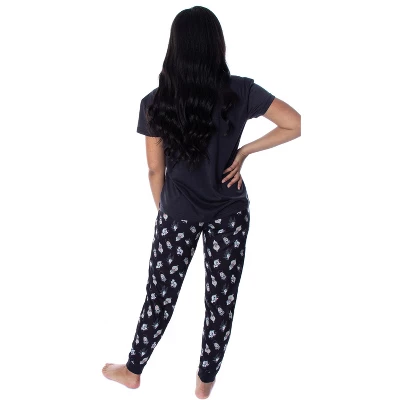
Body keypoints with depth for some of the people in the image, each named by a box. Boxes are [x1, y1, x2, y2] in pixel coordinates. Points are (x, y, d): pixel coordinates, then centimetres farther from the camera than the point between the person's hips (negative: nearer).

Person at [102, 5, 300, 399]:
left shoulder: (155, 102, -11)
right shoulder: (240, 91, -11)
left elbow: (155, 170, -4)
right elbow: (295, 125, -9)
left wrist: (164, 210, 11)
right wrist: (245, 150, -4)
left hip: (178, 212, 0)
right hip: (229, 211, 0)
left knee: (161, 292, 14)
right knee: (222, 295, 14)